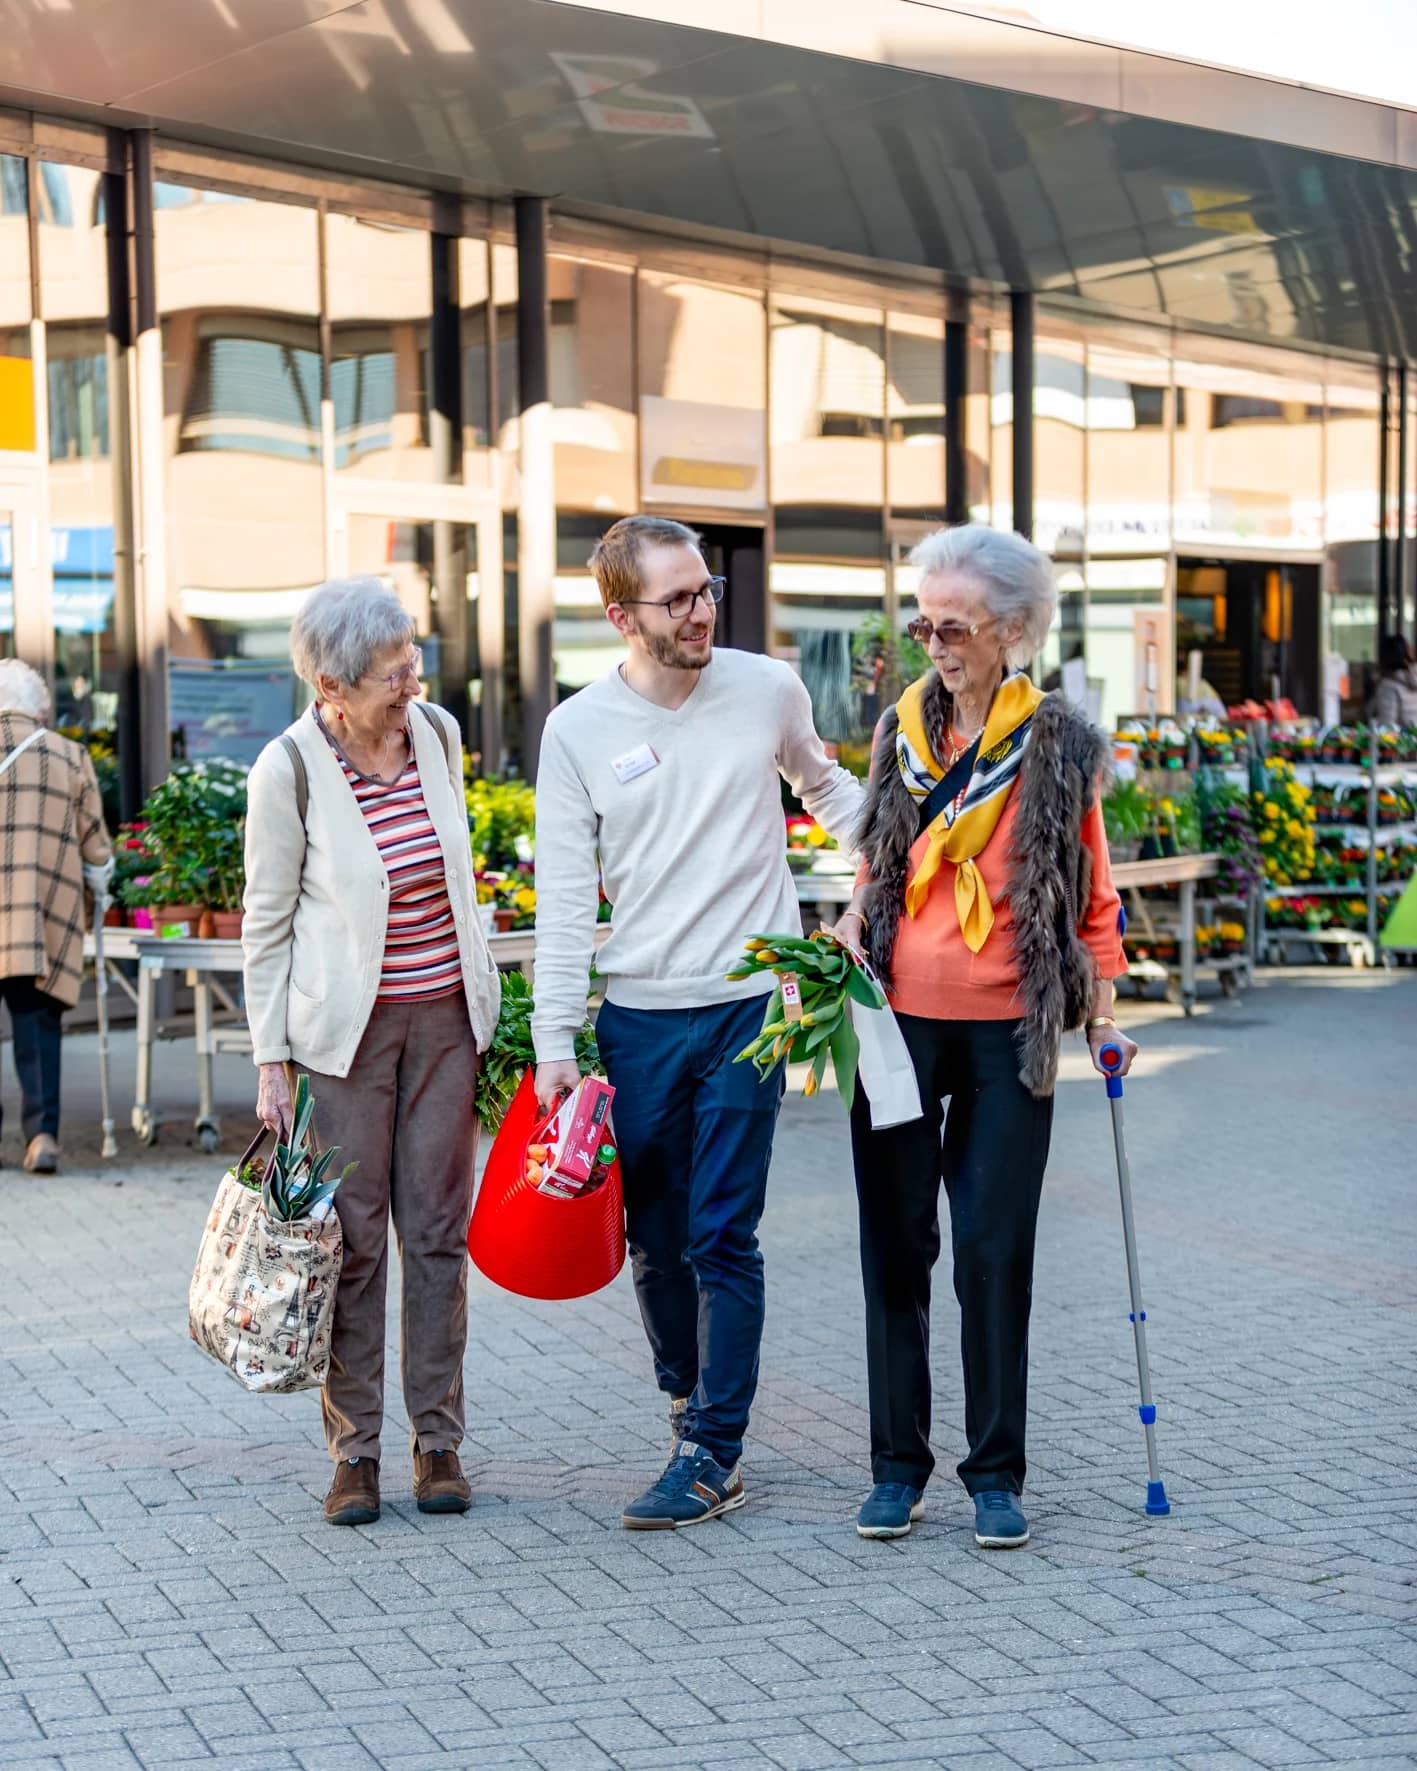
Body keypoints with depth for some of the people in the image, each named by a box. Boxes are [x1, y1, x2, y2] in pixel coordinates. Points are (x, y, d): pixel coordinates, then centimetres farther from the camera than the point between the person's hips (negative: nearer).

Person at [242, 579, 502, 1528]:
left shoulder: (438, 731, 0)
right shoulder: (289, 769, -13)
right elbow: (267, 923, -5)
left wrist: (488, 1000, 16)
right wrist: (271, 1062, -7)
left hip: (445, 1015, 4)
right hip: (346, 1025, -4)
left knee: (438, 1231, 6)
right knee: (352, 1237, 0)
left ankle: (439, 1441, 14)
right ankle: (354, 1451, 10)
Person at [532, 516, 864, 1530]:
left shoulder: (768, 690, 0)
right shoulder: (579, 732, -1)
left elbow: (823, 787, 22)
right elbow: (565, 901, 0)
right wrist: (555, 1043, -3)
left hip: (750, 1004, -1)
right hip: (638, 1018, 1)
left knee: (723, 1237, -5)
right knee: (655, 1239, 10)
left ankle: (713, 1455, 2)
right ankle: (690, 1398, 32)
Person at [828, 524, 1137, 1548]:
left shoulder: (1060, 745, 0)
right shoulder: (901, 732, 7)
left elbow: (1090, 893, 5)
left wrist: (1102, 1011, 0)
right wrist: (852, 927, 0)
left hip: (1008, 1030, -2)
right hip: (899, 1020, 3)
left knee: (995, 1251, -1)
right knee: (896, 1245, 5)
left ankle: (997, 1474, 11)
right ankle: (899, 1466, 15)